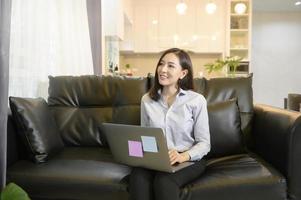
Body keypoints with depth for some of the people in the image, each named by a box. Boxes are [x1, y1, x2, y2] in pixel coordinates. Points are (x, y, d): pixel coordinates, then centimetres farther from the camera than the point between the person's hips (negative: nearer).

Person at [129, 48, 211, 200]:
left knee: (164, 181, -34)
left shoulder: (197, 100, -4)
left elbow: (204, 143, -4)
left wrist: (183, 156, -23)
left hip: (189, 159, -2)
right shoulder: (147, 99, 8)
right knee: (138, 178, -32)